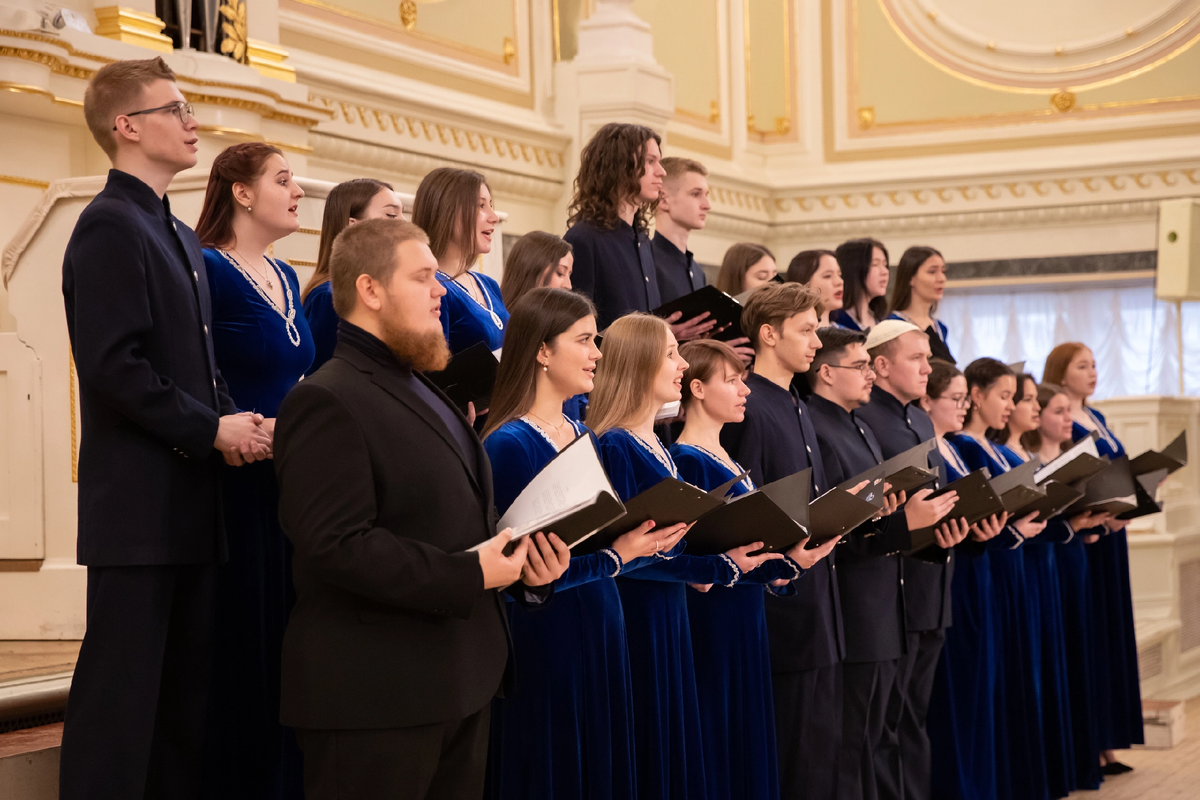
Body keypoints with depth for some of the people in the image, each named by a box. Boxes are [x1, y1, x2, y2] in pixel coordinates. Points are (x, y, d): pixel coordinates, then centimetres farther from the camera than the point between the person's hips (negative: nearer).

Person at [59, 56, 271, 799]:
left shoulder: (180, 237, 19)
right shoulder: (111, 226, -11)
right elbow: (114, 366, -19)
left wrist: (236, 419, 5)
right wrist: (210, 429, -14)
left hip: (190, 499, 9)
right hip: (140, 500, -9)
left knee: (187, 685, 12)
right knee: (124, 686, -6)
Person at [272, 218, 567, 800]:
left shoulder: (423, 393, 21)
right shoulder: (327, 402, -12)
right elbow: (336, 545, -22)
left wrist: (522, 563, 6)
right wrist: (467, 576, -21)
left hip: (460, 685, 9)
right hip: (375, 696, -9)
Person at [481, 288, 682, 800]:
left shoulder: (582, 435, 11)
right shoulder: (509, 445, -14)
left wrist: (650, 541, -4)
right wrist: (617, 556, -18)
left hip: (600, 636, 8)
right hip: (544, 640, -8)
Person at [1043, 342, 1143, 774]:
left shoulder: (1095, 418, 16)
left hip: (1109, 537, 9)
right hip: (1082, 541, -9)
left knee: (1113, 633, 9)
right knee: (1088, 638, -6)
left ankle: (1106, 742, 15)